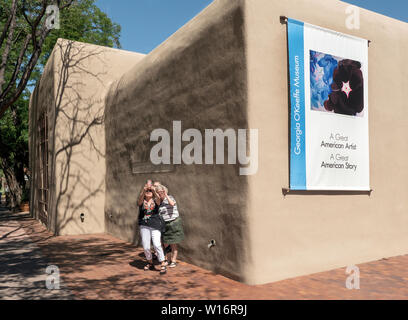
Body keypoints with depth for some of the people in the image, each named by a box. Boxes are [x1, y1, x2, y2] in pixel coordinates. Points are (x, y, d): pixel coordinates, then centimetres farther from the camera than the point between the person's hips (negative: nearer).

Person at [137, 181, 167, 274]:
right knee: (146, 247, 2)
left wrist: (154, 190, -38)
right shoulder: (141, 202, 7)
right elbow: (140, 199, -18)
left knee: (157, 244, -18)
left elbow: (158, 199, -20)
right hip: (144, 226, 2)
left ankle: (163, 265, -11)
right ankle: (150, 263, 27)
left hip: (155, 225, -2)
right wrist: (143, 190, -37)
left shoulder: (155, 201, 5)